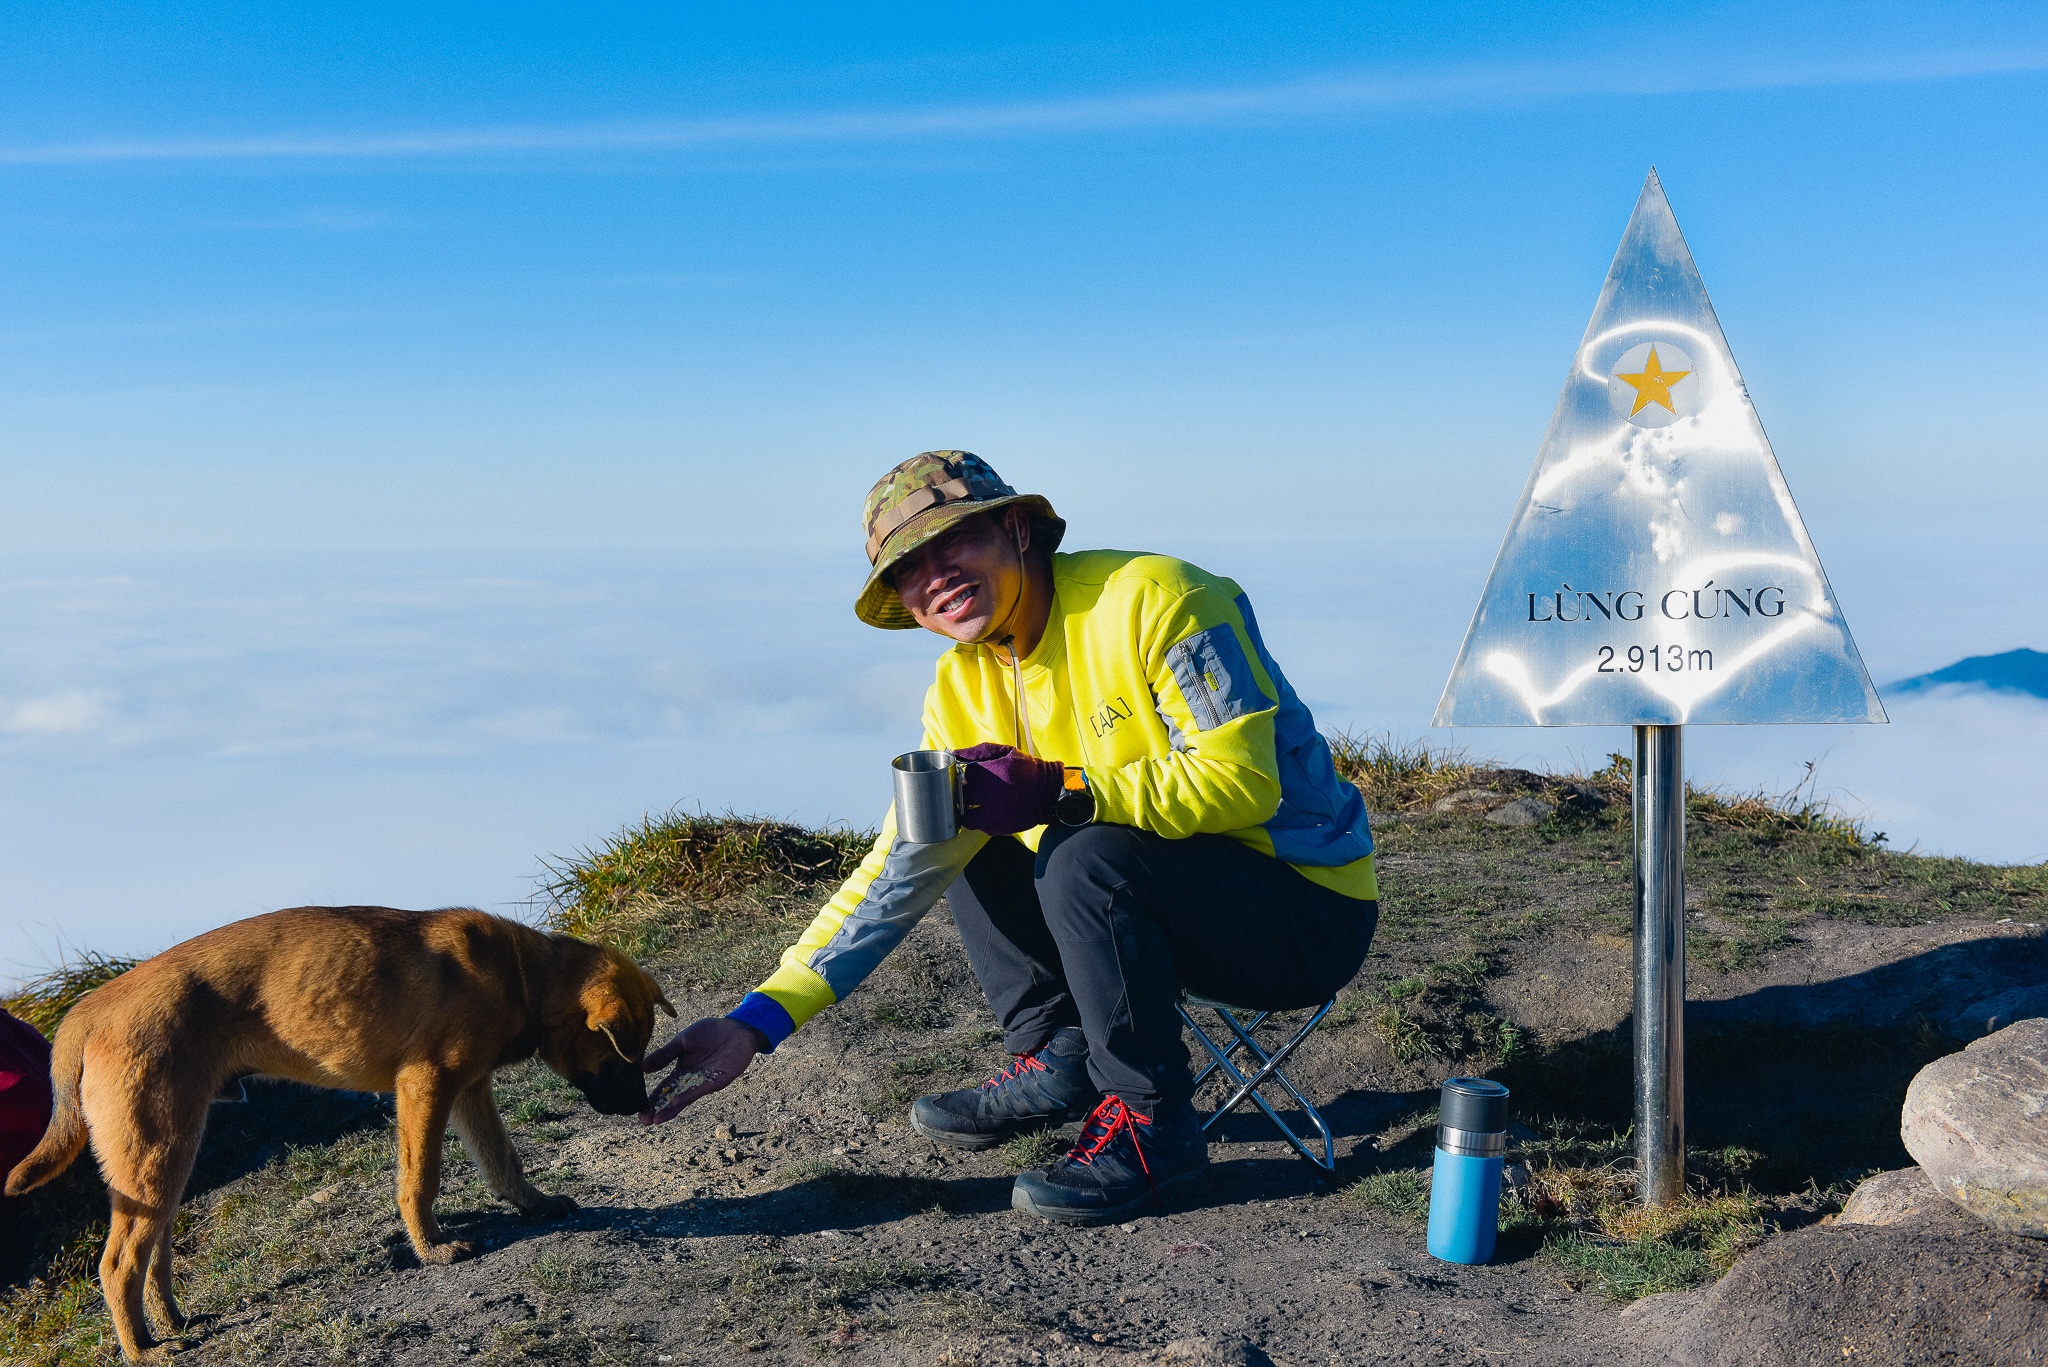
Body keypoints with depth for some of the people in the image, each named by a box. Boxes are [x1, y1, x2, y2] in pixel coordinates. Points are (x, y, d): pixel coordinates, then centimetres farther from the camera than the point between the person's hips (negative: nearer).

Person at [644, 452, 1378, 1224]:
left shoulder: (1153, 599, -20)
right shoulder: (964, 690, 1)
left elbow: (1241, 781, -25)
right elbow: (898, 873, -2)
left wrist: (1060, 790, -33)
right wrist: (758, 1021, -10)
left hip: (1311, 909, -7)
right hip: (1166, 892, 8)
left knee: (1083, 859, -31)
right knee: (965, 847, 6)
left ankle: (1150, 1119, -12)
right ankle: (1057, 1063, 5)